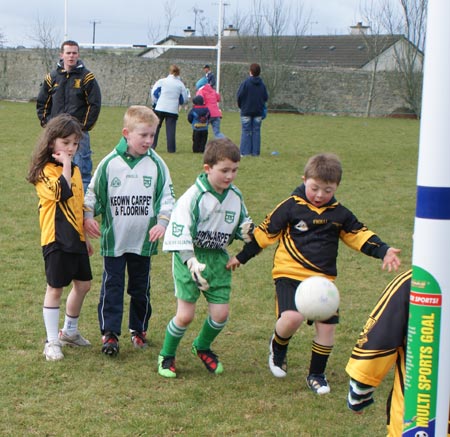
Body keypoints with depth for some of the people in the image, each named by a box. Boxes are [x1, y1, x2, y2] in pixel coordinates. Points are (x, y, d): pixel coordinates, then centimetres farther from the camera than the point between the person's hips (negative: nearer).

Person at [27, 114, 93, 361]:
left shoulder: (74, 170, 13)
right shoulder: (45, 171, -12)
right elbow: (63, 192, -31)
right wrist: (65, 165, -22)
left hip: (75, 238, 8)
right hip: (56, 239, -8)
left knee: (83, 284, 14)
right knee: (55, 288, -2)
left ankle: (69, 331, 33)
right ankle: (52, 342, 7)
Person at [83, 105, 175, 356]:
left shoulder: (157, 165, -3)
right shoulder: (109, 163, -5)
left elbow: (167, 197, -1)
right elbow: (93, 193, 5)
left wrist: (162, 222, -14)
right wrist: (88, 216, -7)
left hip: (144, 241, 1)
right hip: (113, 239, -1)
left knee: (141, 288, 13)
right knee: (112, 287, 1)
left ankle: (139, 330, 28)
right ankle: (110, 333, 7)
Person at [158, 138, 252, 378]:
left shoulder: (235, 197, 2)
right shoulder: (194, 196, -16)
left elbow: (242, 223, 18)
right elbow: (179, 233, -19)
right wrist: (192, 263, -29)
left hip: (218, 259, 5)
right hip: (190, 257, -5)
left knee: (221, 312, 1)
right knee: (185, 315, -7)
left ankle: (202, 346, 31)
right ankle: (167, 355, 19)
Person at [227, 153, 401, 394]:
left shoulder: (340, 214, 6)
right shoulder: (291, 206, -4)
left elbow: (360, 235, 10)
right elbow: (266, 231, 2)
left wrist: (384, 251, -6)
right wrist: (242, 257, 7)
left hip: (323, 278, 4)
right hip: (290, 274, -4)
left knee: (327, 326, 0)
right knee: (292, 317, -24)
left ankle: (316, 374, 20)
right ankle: (278, 346, 11)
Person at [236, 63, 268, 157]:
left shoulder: (245, 83, -10)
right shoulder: (262, 85, 4)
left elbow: (239, 96, -10)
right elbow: (266, 97, 5)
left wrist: (241, 105, 7)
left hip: (246, 111, -3)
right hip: (258, 111, 3)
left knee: (246, 131, 0)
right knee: (256, 131, 6)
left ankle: (245, 152, -4)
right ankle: (255, 152, 4)